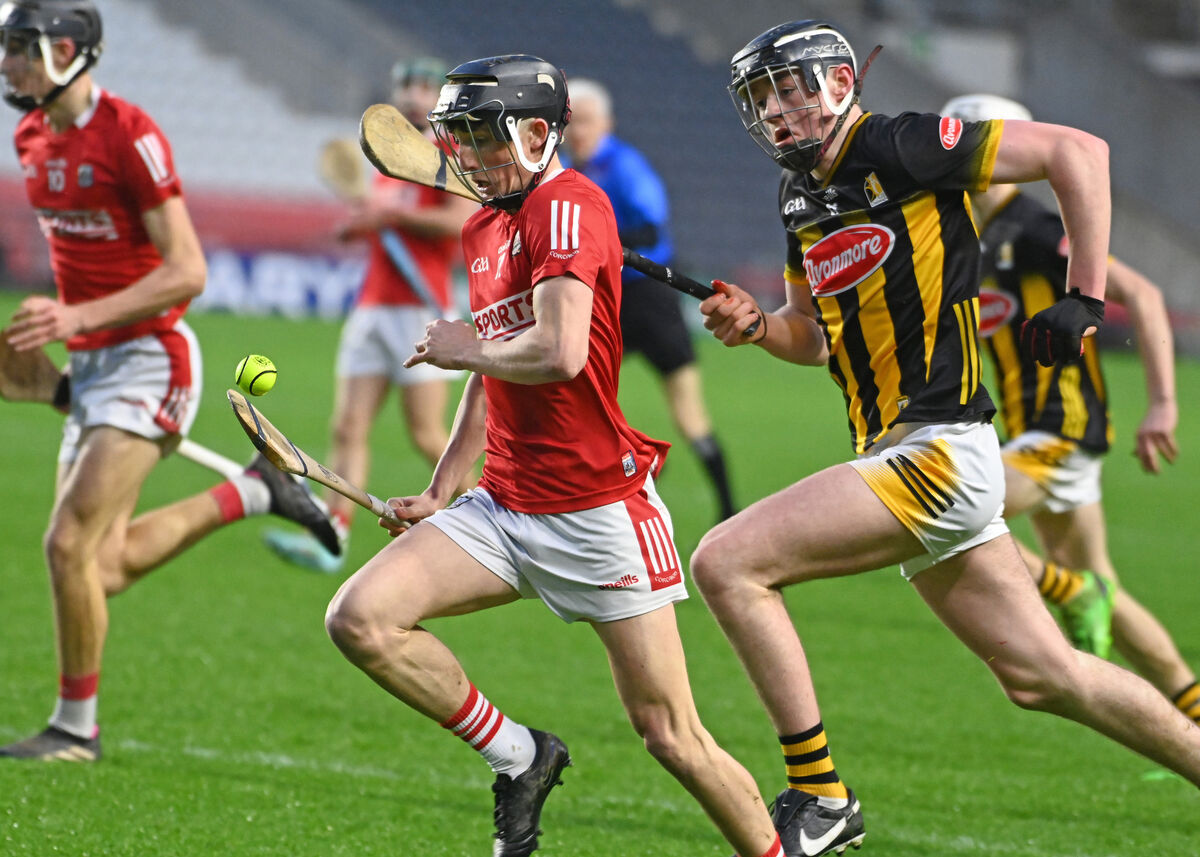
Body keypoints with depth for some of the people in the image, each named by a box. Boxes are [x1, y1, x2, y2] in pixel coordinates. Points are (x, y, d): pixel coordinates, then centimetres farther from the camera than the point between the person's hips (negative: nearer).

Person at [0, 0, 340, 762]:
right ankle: (254, 492, 25)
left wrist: (79, 318, -27)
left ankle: (76, 728, 2)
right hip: (92, 366, 9)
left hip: (147, 362, -9)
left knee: (71, 545, -13)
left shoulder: (129, 135, -18)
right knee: (104, 566, 7)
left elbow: (186, 272, -20)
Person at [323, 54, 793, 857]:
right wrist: (439, 494, 18)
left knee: (673, 738, -4)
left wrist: (467, 349, -9)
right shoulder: (482, 228, 14)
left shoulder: (566, 203, -13)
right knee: (359, 618, -12)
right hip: (506, 505, 8)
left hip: (600, 508, -8)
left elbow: (559, 353, -27)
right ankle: (518, 756, 5)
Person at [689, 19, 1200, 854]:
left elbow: (1079, 151, -11)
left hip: (939, 455, -9)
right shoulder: (802, 196, 15)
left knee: (725, 563, -16)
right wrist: (757, 325, 5)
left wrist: (1085, 297, -12)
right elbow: (813, 337, 26)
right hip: (897, 458, 9)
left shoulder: (902, 150, -11)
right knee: (1046, 677, 13)